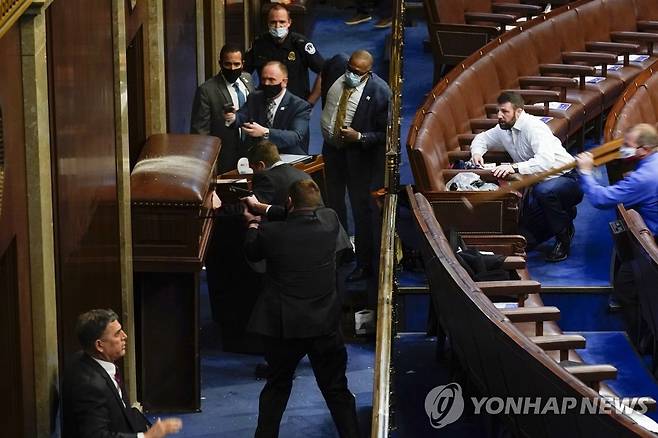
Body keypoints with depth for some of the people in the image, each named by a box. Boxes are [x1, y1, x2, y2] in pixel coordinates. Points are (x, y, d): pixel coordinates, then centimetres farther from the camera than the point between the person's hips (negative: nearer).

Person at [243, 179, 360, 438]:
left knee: (277, 386, 19)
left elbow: (251, 252, 6)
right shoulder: (330, 221, -9)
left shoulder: (271, 232, -16)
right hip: (325, 325, 1)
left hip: (282, 327, -1)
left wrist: (253, 222, 25)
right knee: (337, 390, 11)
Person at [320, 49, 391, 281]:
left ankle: (364, 265, 13)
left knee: (361, 209, 2)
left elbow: (386, 133, -18)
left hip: (358, 155, -6)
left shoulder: (380, 92, -25)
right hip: (332, 149, 6)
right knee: (333, 203, 22)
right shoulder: (336, 66, -10)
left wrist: (359, 137, -28)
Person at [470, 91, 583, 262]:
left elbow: (546, 161, -39)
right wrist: (477, 152, -3)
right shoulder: (504, 129, 1)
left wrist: (514, 167, -48)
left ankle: (563, 238, -17)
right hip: (540, 182, 8)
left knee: (544, 191, -43)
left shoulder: (533, 127, -25)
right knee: (526, 239, 1)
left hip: (565, 177, -8)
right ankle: (564, 215, 26)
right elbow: (482, 138, 20)